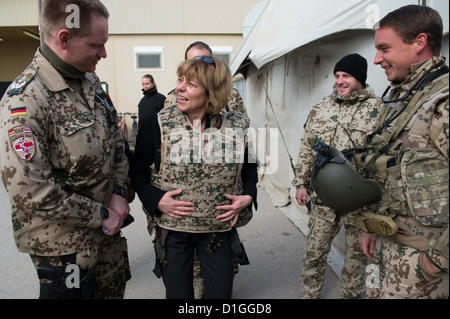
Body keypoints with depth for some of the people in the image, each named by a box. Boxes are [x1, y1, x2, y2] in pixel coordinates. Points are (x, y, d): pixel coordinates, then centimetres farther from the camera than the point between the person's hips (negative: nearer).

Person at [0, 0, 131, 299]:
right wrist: (100, 215, -17)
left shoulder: (90, 81, 2)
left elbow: (115, 142, 9)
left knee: (114, 290, 24)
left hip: (107, 230, 7)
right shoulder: (25, 102, -23)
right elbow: (30, 191, -26)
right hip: (64, 242, -7)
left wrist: (119, 193, -4)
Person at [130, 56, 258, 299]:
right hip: (173, 227, 0)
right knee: (178, 293, 15)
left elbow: (250, 168, 10)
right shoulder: (157, 124, -7)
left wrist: (247, 197, -7)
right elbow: (137, 171, 0)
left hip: (219, 227, 1)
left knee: (221, 292, 16)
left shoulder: (237, 127, -4)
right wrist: (156, 200, -16)